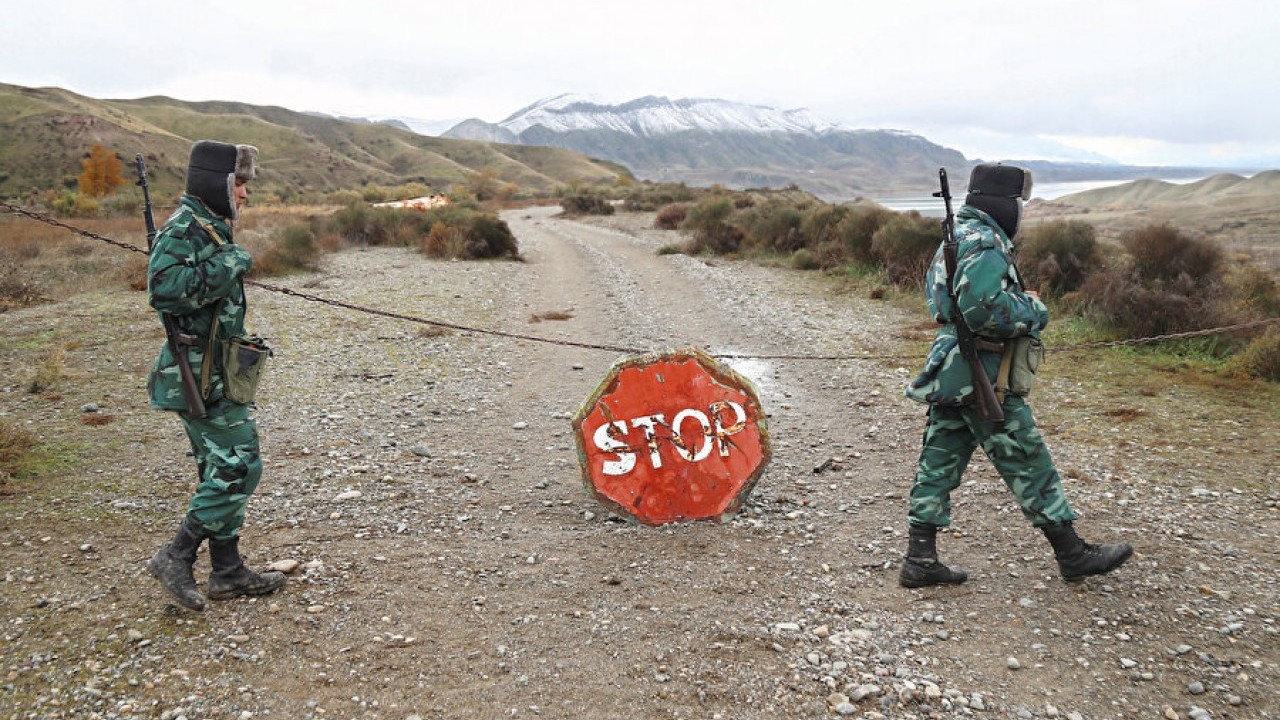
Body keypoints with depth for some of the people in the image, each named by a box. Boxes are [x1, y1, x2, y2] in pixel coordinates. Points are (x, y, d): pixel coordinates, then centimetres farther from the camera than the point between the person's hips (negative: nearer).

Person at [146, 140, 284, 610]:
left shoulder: (212, 228, 14)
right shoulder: (184, 227, -15)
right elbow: (164, 289, -30)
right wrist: (226, 266, -23)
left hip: (212, 373, 10)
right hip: (200, 376, -10)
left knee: (222, 472, 13)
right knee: (239, 467, -8)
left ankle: (228, 572, 21)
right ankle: (176, 557, 3)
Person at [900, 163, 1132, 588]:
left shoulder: (957, 237, 16)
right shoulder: (985, 243, -16)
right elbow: (982, 308, -28)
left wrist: (1019, 301, 16)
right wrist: (1034, 312, -10)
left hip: (949, 374, 10)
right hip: (981, 376, -10)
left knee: (939, 464, 8)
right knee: (1028, 463, 3)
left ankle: (919, 560, 12)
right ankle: (1073, 555, 16)